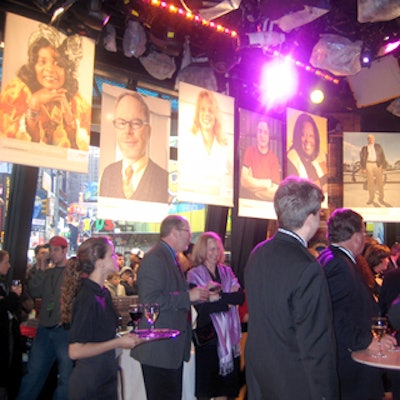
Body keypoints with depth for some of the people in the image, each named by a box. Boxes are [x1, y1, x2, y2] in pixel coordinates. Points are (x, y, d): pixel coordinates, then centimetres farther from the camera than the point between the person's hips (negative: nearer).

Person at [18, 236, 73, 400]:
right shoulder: (47, 273, 14)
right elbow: (34, 292, 2)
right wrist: (42, 270, -5)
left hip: (65, 329, -5)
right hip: (45, 328, 5)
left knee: (66, 375, 2)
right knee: (33, 372, 15)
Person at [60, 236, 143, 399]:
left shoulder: (103, 294, 6)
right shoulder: (86, 298, -21)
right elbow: (75, 351, -24)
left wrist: (126, 337, 1)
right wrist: (118, 343, -19)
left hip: (106, 378, 8)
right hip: (89, 385, -8)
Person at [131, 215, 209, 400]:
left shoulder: (170, 258, 16)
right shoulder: (154, 258, -16)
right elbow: (150, 301, -26)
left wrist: (200, 295, 10)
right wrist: (188, 296, -21)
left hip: (172, 348, 10)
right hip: (159, 349, -10)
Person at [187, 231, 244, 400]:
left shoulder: (227, 271, 9)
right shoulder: (194, 275, -5)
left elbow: (240, 296, -6)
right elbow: (200, 306, -17)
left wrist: (219, 296, -19)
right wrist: (228, 301, -13)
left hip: (228, 334, 4)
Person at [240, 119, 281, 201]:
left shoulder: (274, 158, -1)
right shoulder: (249, 151, 3)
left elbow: (276, 192, -6)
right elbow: (243, 180, -4)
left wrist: (251, 182, -6)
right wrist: (266, 183, -6)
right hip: (249, 199, 1)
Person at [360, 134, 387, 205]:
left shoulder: (378, 146, 13)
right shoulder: (364, 148, 11)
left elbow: (382, 156, 9)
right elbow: (362, 159, 7)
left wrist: (384, 167, 0)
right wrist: (363, 168, -5)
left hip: (378, 165, 1)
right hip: (368, 165, 0)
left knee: (380, 181, 0)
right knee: (370, 182, -1)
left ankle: (381, 198, 12)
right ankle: (371, 199, 4)